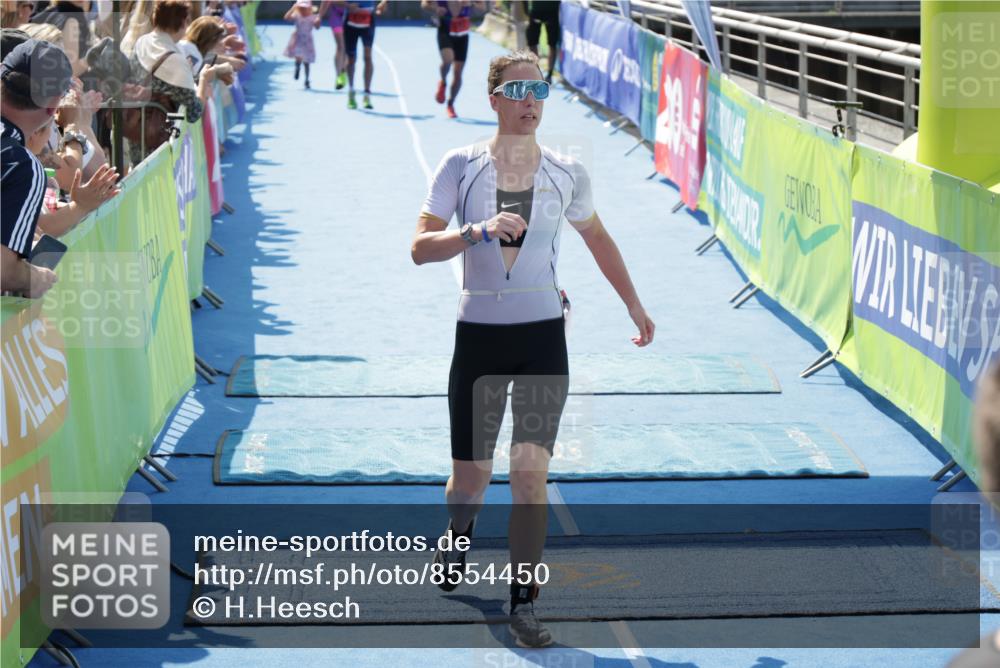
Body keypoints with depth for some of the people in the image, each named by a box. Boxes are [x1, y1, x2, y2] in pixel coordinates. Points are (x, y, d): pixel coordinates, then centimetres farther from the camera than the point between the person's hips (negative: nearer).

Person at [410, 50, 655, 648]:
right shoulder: (461, 167, -4)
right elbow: (420, 248, -10)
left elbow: (597, 237, 19)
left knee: (532, 474, -9)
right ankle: (461, 529, 44)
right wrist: (477, 231, -26)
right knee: (471, 478, 8)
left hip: (543, 336, 0)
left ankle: (524, 603, 2)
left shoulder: (566, 174, 1)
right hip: (479, 335, 0)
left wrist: (635, 307, 25)